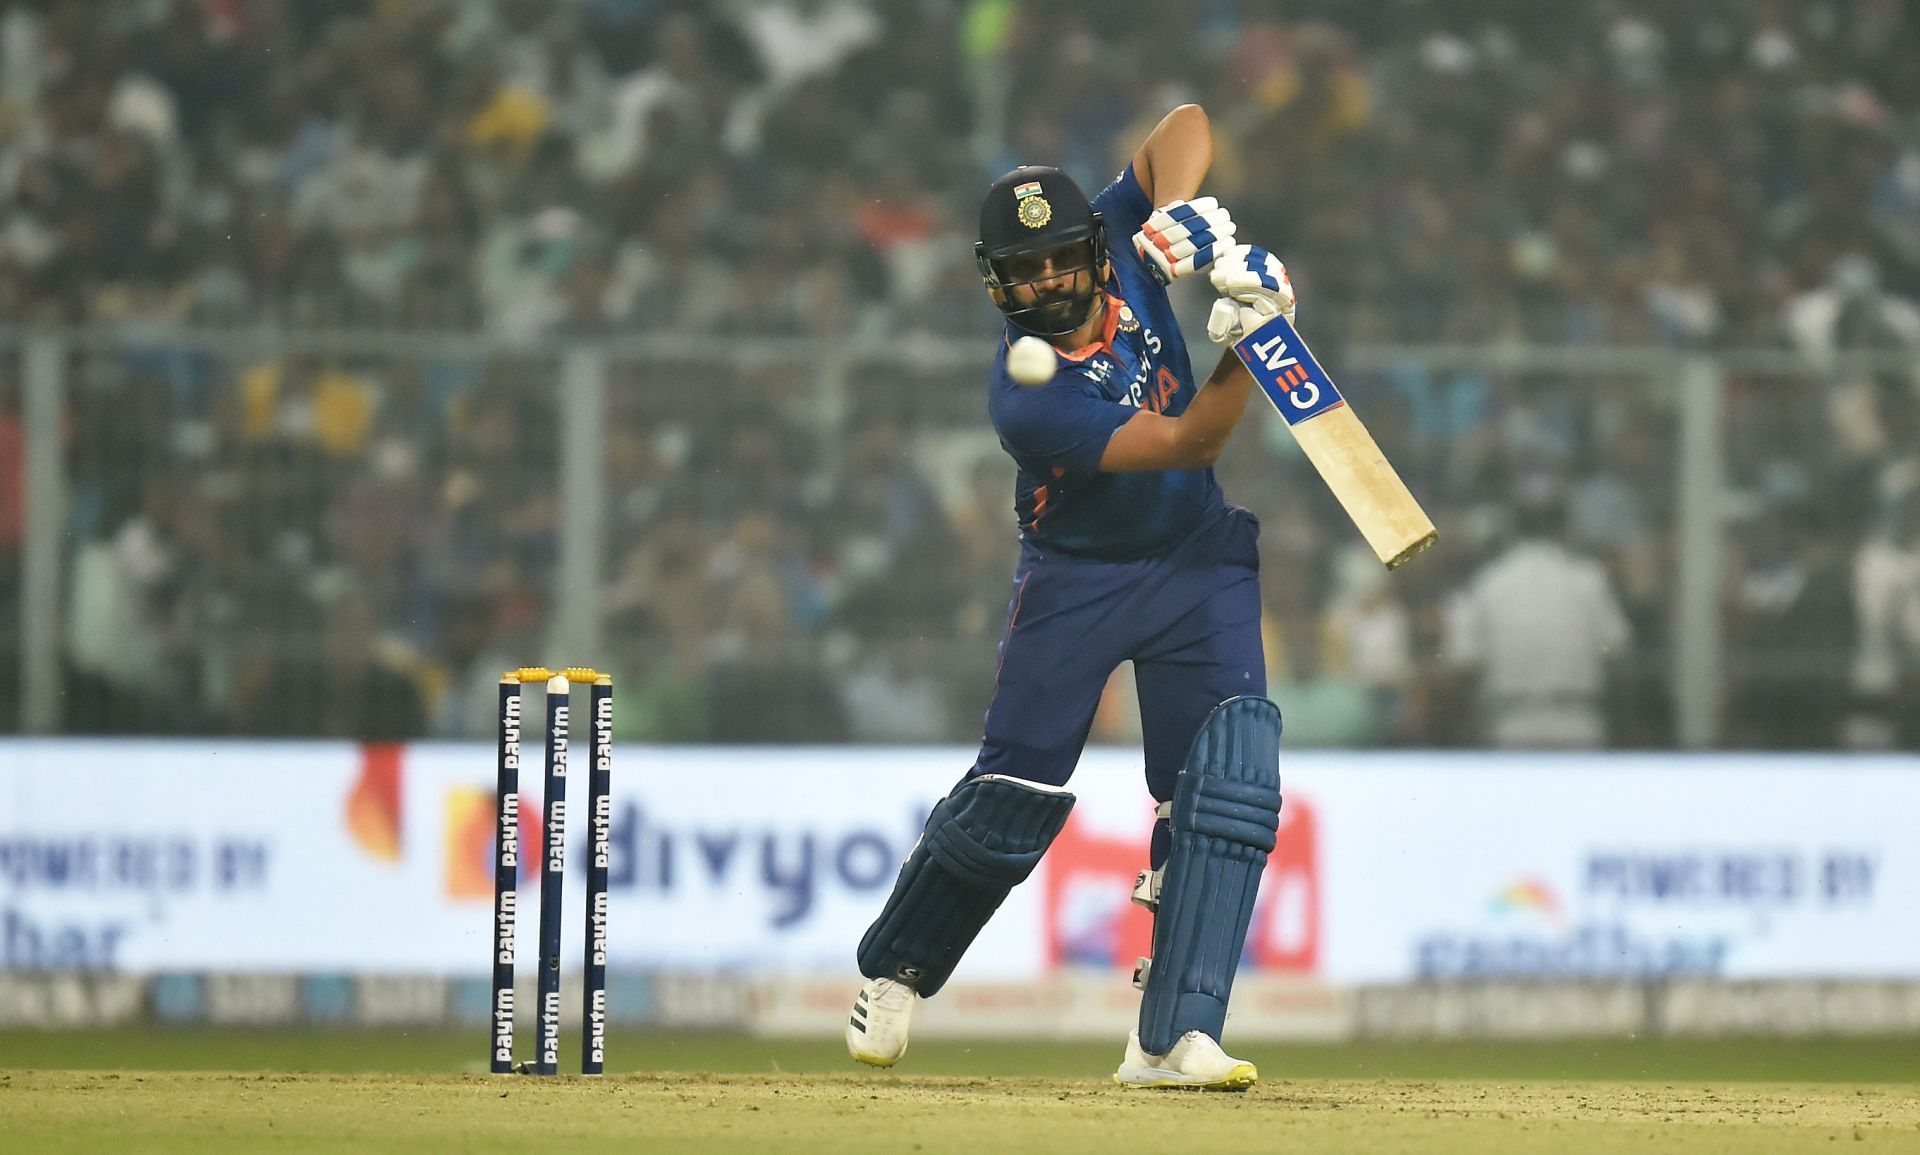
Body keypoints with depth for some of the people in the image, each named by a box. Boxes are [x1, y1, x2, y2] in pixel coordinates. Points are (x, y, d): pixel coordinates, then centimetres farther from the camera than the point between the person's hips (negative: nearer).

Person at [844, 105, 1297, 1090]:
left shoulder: (1120, 254, -11)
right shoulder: (1029, 400, -27)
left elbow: (1186, 125, -8)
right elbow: (1186, 442, -29)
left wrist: (1181, 211, -27)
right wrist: (1245, 340, -40)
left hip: (1197, 564, 4)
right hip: (1075, 583, -4)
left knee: (1230, 781, -13)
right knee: (1011, 802, -3)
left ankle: (1174, 1037, -16)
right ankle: (893, 972, 26)